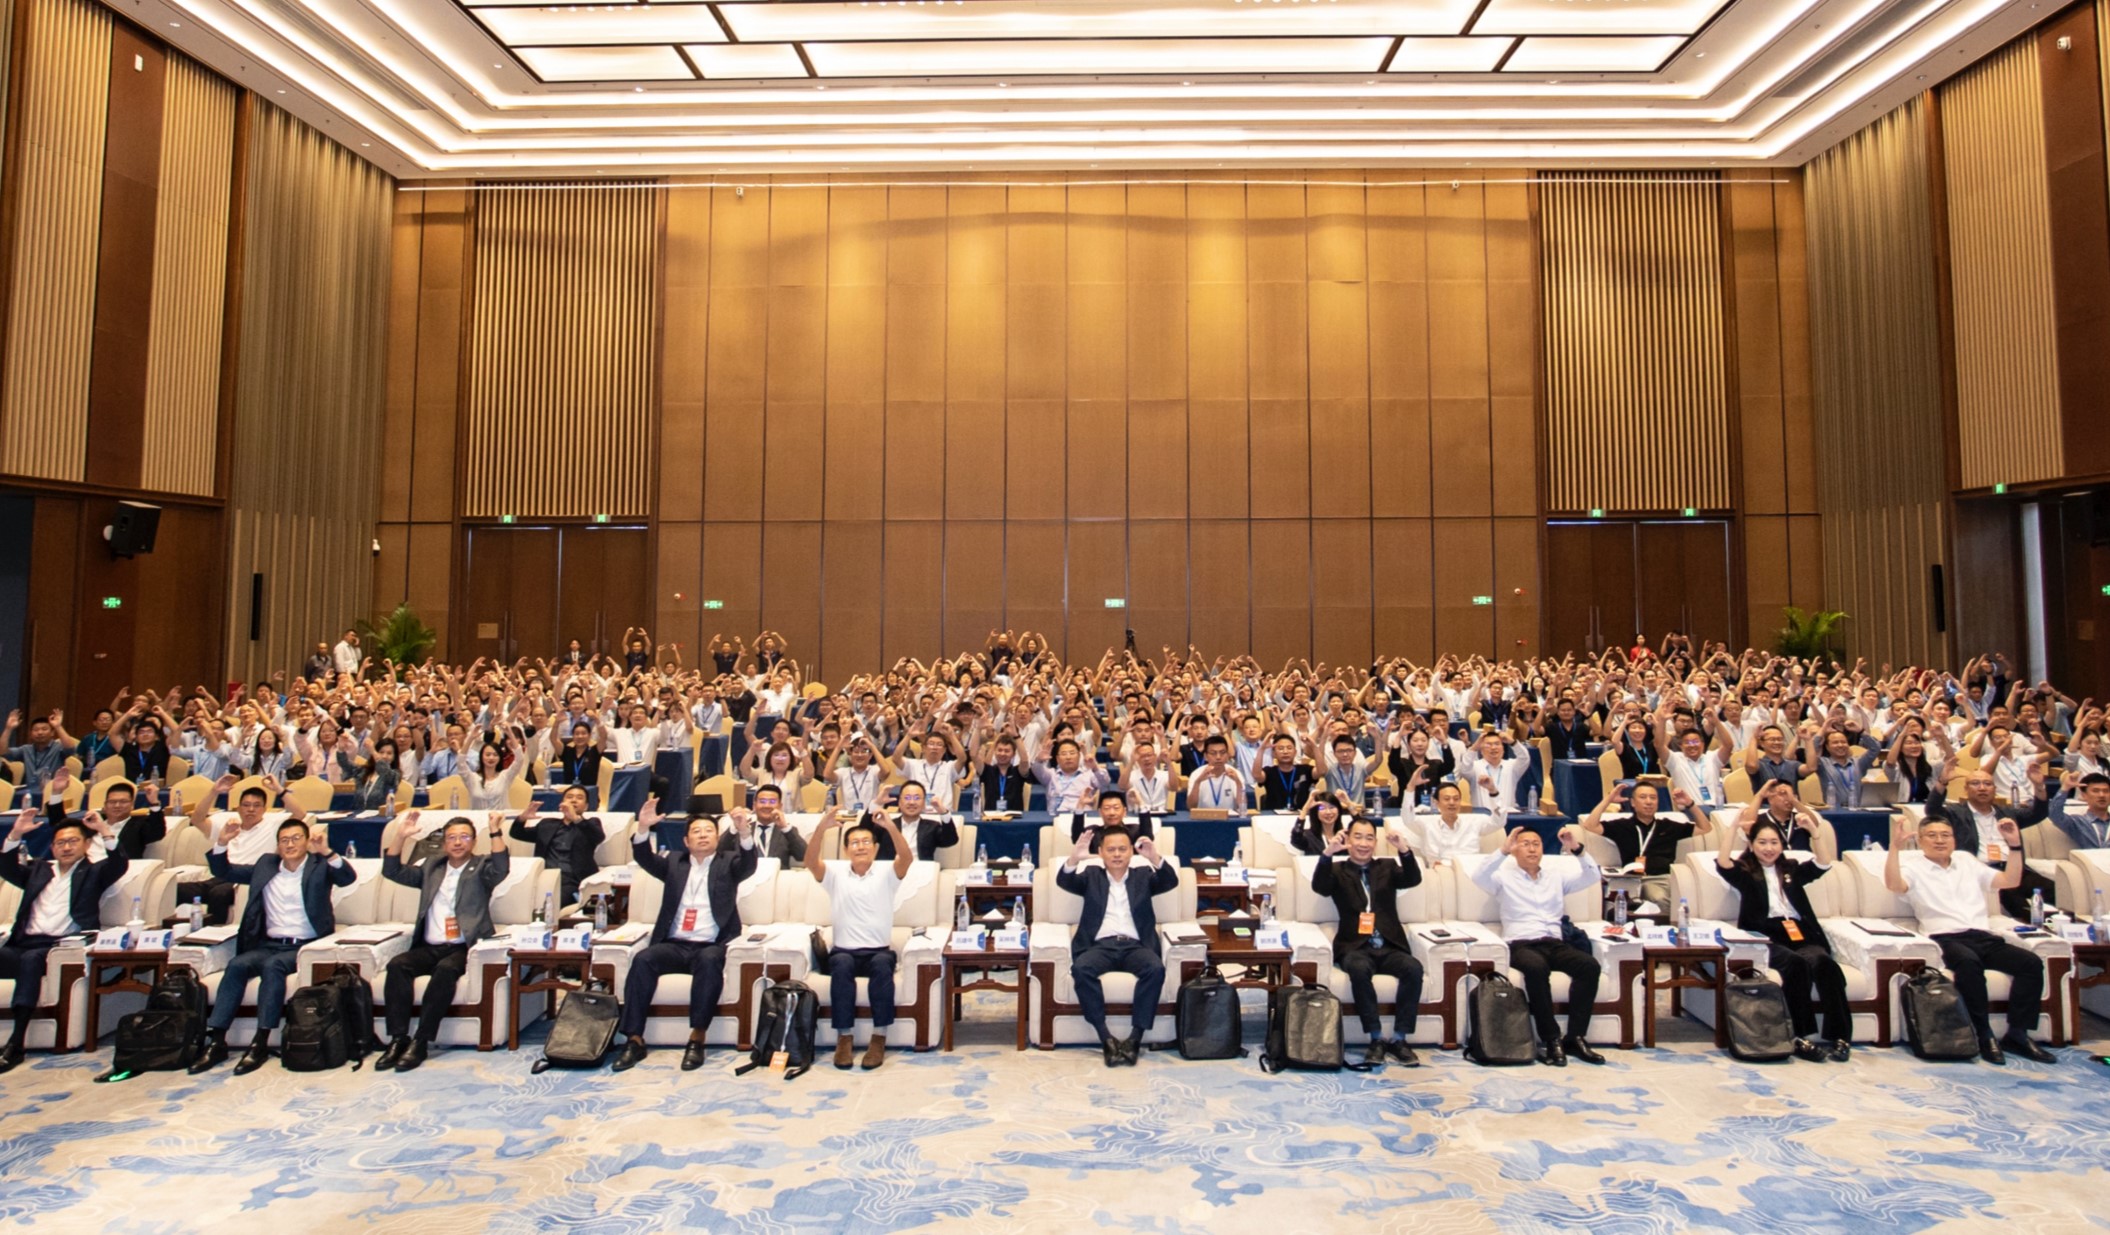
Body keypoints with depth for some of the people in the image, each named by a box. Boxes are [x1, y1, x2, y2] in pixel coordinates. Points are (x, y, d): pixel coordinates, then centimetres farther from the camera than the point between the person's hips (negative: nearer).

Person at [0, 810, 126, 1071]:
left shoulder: (93, 872, 14)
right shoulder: (40, 869, 28)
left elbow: (119, 864, -4)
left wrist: (104, 830, -16)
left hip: (62, 946, -4)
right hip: (23, 943, 4)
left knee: (31, 958, -34)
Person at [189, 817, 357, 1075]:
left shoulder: (319, 865, 3)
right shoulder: (266, 865, 17)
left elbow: (348, 878, -16)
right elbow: (223, 872, 22)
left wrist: (327, 852, -34)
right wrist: (222, 842, 3)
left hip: (306, 946, -4)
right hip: (268, 945, 4)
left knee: (272, 965, -31)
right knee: (237, 965, -24)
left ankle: (261, 1043, -27)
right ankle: (216, 1041, -22)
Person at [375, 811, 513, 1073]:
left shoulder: (481, 867, 8)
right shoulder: (431, 867, 22)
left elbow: (501, 869, -13)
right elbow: (392, 871, 17)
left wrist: (495, 832, -24)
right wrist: (403, 837, 4)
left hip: (463, 948, -4)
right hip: (428, 947, 4)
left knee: (446, 970, -33)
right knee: (397, 965, -24)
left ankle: (420, 1042, -27)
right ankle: (398, 1039, -22)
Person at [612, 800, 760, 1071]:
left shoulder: (727, 864, 12)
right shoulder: (675, 862, 20)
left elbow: (749, 863, -8)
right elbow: (645, 859, 4)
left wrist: (745, 833, -29)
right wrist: (643, 828, -16)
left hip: (711, 946, -2)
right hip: (674, 945, 2)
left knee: (710, 960, -34)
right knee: (642, 959, -26)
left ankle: (697, 1038, -28)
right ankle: (634, 1039, -22)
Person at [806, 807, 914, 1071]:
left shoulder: (886, 872, 2)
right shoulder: (835, 872, 4)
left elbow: (907, 857, -18)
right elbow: (810, 862, -15)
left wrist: (890, 826, -34)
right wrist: (822, 828, -33)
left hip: (879, 951, 0)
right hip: (844, 951, 0)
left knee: (882, 964, -33)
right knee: (842, 964, -33)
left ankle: (879, 1038, -25)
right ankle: (844, 1037, -24)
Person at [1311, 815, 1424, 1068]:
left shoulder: (1387, 867, 18)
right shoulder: (1337, 870, 12)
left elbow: (1413, 880, -1)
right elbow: (1318, 886, -10)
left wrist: (1405, 850, -22)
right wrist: (1328, 853, -28)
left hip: (1389, 947, 2)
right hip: (1355, 947, -2)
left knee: (1414, 968, -29)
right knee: (1359, 968, -35)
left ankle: (1399, 1039, -17)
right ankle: (1376, 1039, -23)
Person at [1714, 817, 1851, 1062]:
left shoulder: (1792, 870, 27)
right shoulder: (1744, 872, 17)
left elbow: (1825, 863, 11)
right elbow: (1722, 863, -6)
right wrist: (1734, 827, -8)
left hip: (1801, 935, 3)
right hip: (1765, 938, -3)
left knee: (1824, 962, -31)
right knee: (1795, 963, -35)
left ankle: (1840, 1037, -30)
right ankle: (1804, 1036, -33)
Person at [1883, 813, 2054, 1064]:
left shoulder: (1967, 862, 26)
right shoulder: (1913, 867, 8)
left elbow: (2011, 881, 23)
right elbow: (1893, 884, -13)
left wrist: (2014, 845, 15)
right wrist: (1895, 846, -25)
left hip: (1983, 936, 6)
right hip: (1946, 938, -5)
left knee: (2031, 962, -20)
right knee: (1968, 962, -36)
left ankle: (2017, 1034, -11)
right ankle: (1984, 1036, -25)